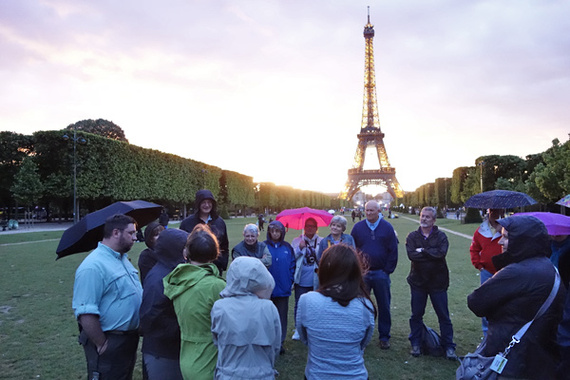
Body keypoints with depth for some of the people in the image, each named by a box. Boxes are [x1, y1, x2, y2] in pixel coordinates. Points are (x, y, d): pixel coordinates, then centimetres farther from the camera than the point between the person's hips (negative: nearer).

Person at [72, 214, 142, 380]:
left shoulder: (123, 258, 7)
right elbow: (86, 312, -27)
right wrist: (102, 345, -19)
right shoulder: (93, 266, -24)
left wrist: (136, 331, 13)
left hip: (130, 339, 9)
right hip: (109, 343, -9)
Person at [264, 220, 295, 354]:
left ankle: (279, 342, 22)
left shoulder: (287, 247, 4)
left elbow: (292, 265, 7)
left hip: (283, 288, 2)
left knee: (282, 316, 9)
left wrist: (290, 281, 0)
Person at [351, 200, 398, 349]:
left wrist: (388, 270, -2)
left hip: (381, 274, 0)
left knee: (384, 306, 8)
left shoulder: (387, 227, -1)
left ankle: (384, 337, 22)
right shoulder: (358, 227, 1)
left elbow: (393, 251, 2)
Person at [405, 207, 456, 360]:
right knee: (416, 315, 10)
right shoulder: (413, 236, 2)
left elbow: (442, 253, -20)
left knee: (444, 316, 7)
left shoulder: (440, 236, -1)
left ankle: (449, 347, 20)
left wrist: (422, 251, -15)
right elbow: (411, 255, -14)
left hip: (438, 282, -1)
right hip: (418, 281, 1)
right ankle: (416, 344, 25)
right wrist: (431, 254, -16)